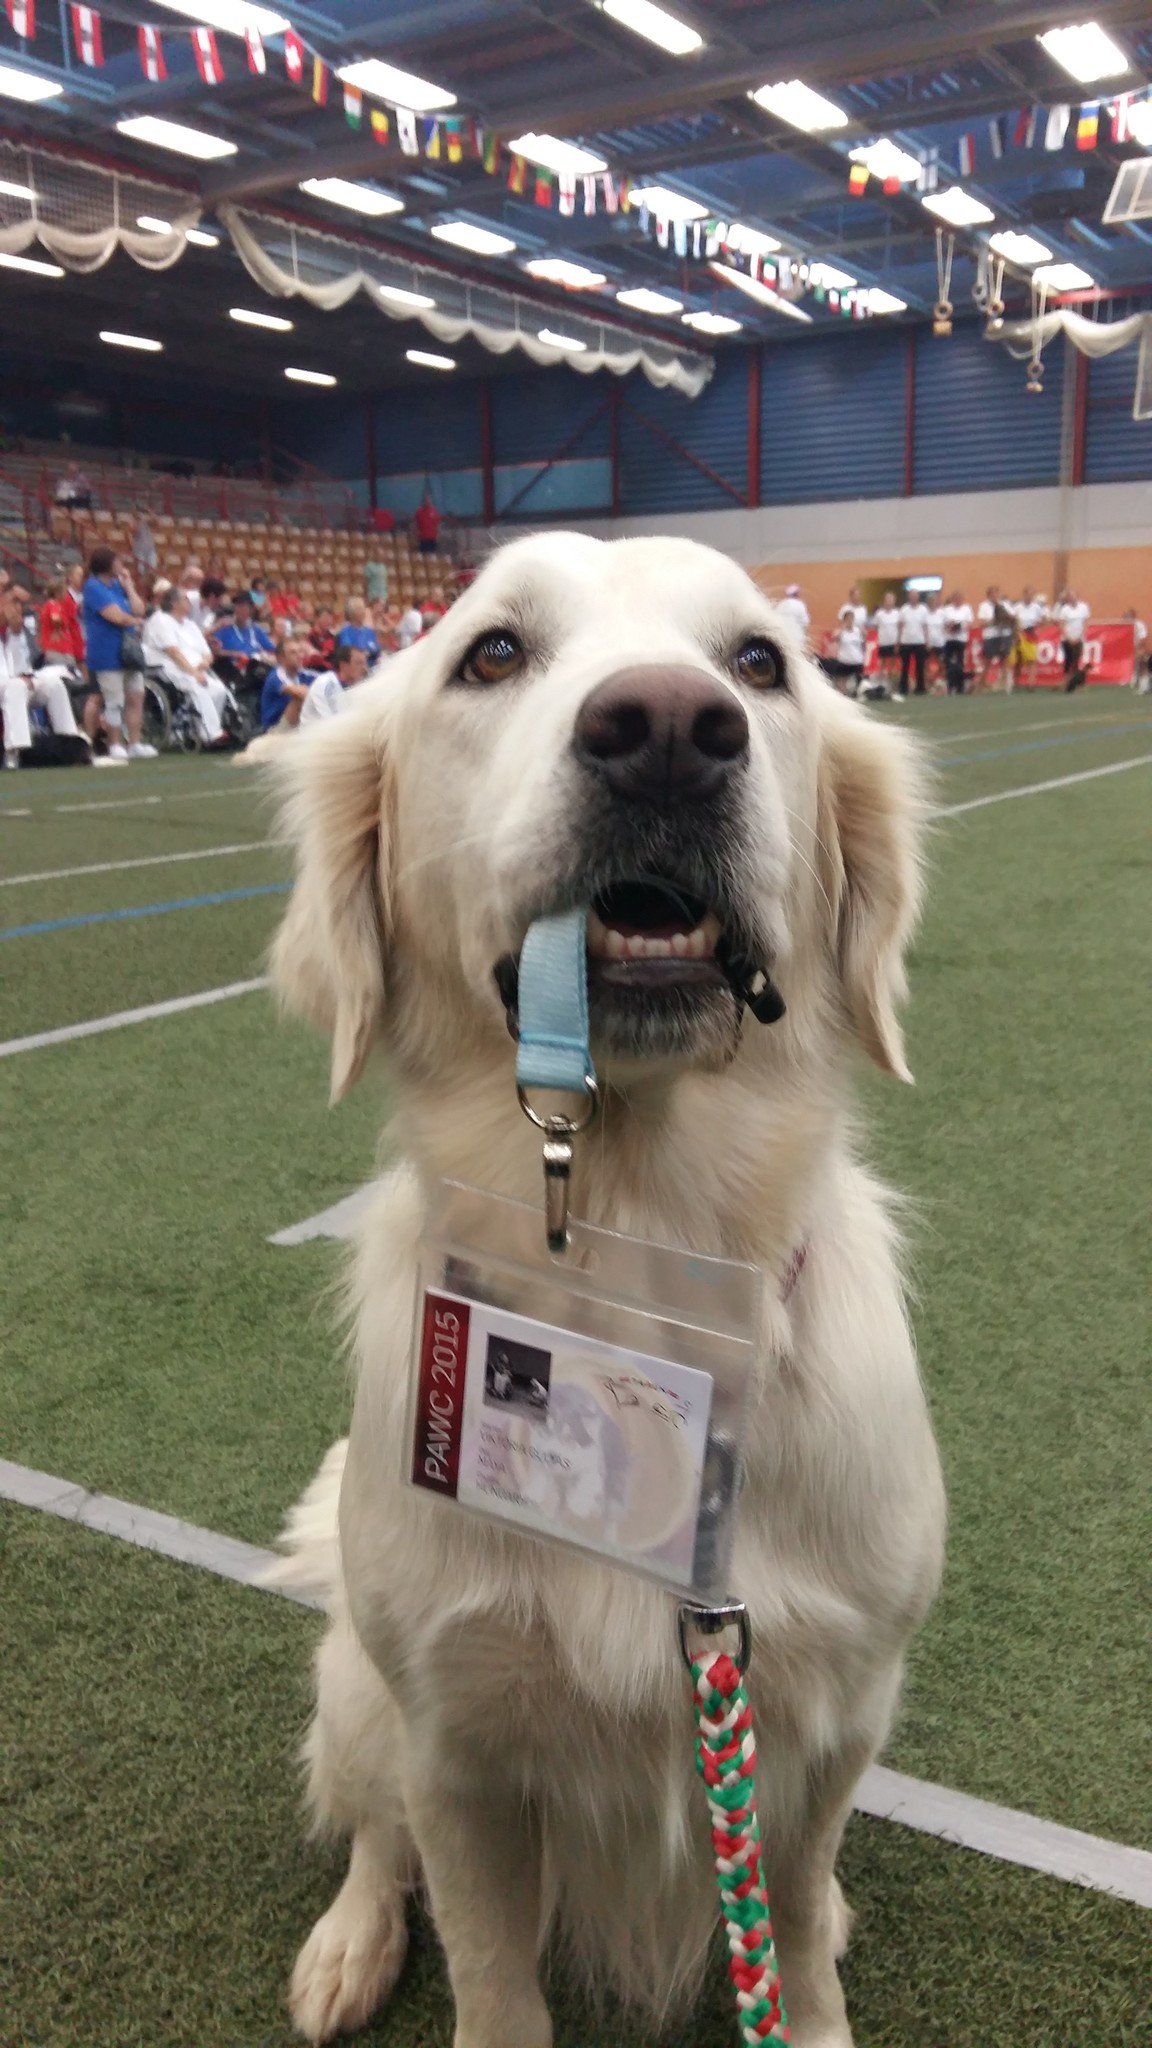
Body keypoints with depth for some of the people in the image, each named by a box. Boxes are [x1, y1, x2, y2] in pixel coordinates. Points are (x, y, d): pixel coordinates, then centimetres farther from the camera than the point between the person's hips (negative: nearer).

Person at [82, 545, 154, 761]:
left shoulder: (117, 584, 12)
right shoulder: (94, 588, -13)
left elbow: (139, 611, 5)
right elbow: (116, 616, -21)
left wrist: (128, 585, 2)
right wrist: (134, 620, -1)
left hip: (128, 650, 8)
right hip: (108, 653, -8)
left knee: (136, 697, 9)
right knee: (115, 702, -5)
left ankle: (135, 744, 16)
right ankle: (115, 746, 4)